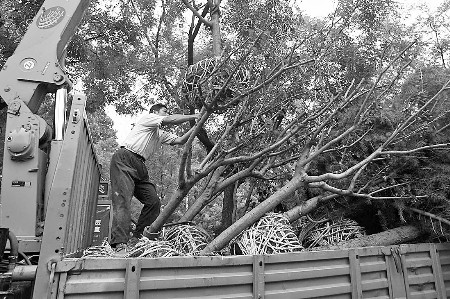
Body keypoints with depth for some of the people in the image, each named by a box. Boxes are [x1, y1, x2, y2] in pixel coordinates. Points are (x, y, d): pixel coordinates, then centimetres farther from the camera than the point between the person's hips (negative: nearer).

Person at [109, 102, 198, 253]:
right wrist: (194, 116, 0)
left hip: (139, 166, 9)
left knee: (154, 202, -1)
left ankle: (136, 238, 6)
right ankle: (120, 243, -27)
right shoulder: (147, 118, 5)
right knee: (123, 200, -20)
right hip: (124, 159, -8)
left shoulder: (162, 134, 25)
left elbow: (180, 140, 15)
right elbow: (171, 120, -7)